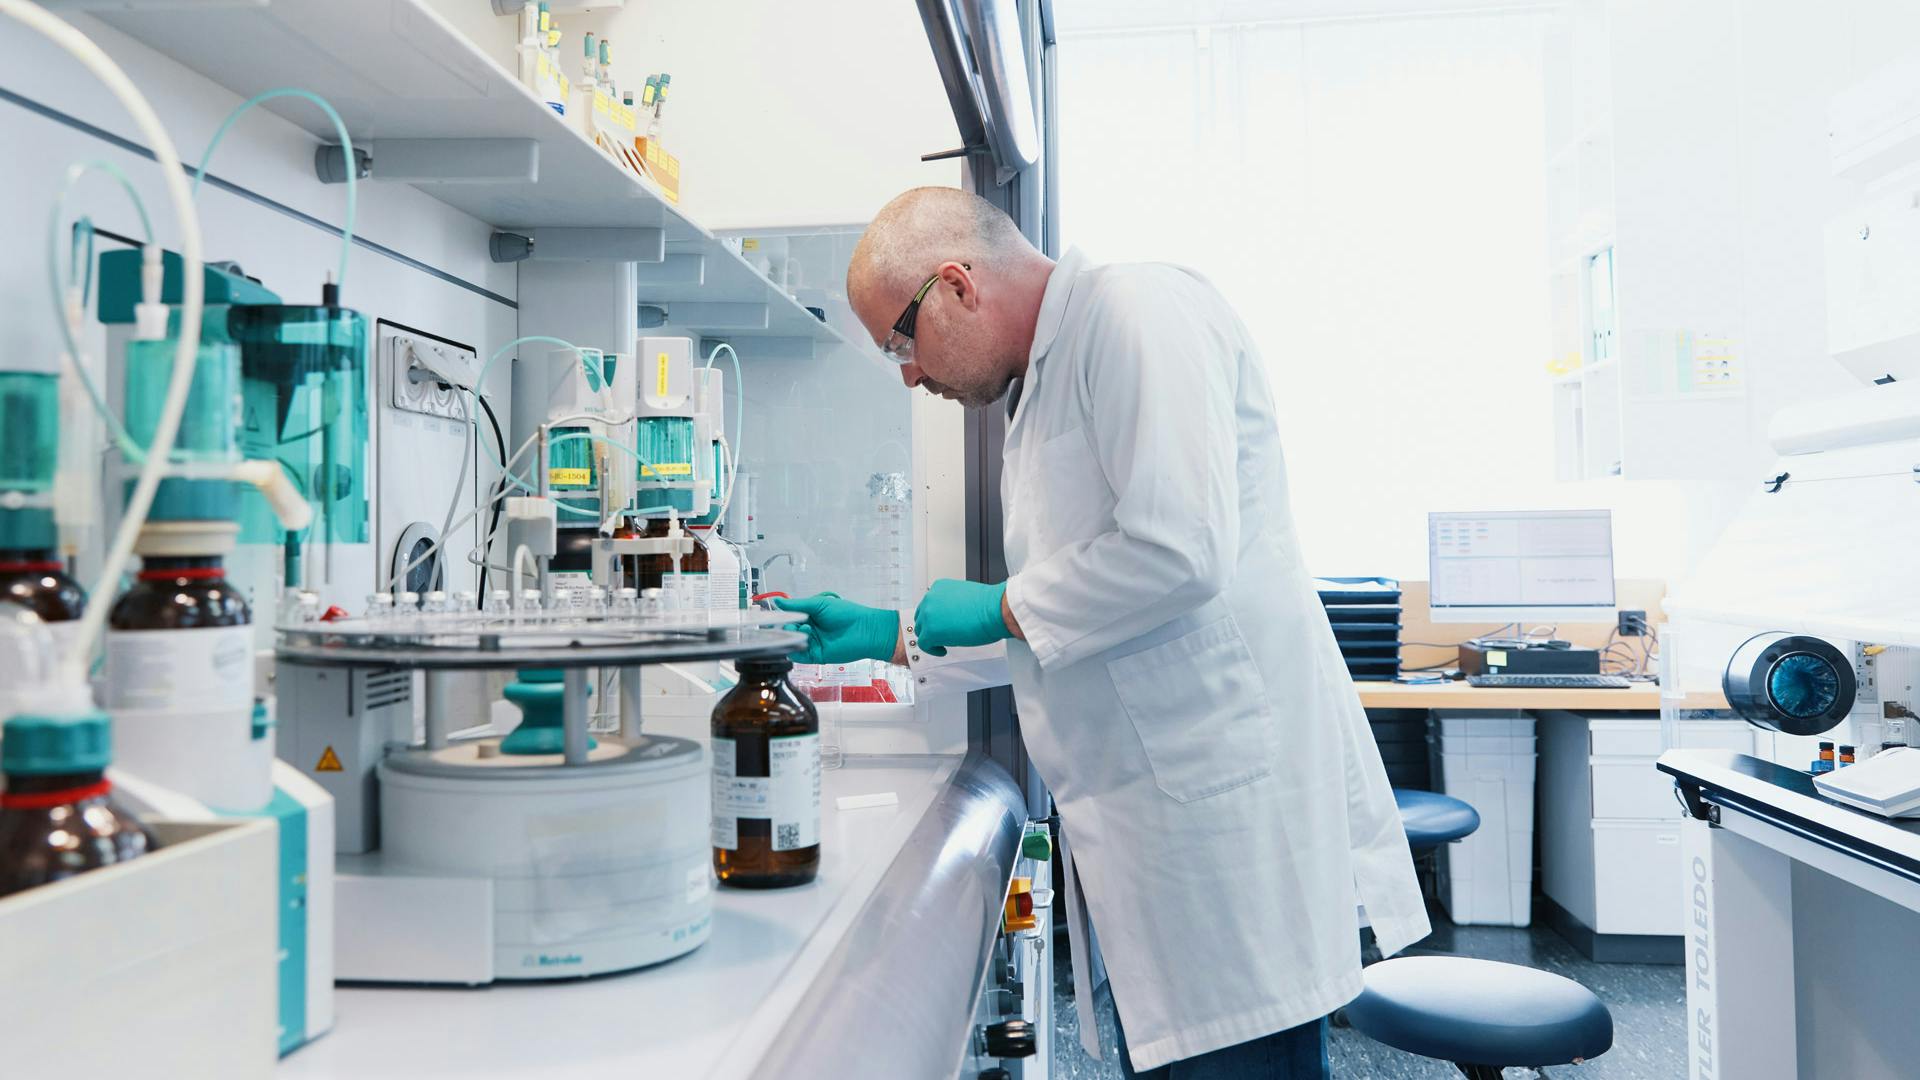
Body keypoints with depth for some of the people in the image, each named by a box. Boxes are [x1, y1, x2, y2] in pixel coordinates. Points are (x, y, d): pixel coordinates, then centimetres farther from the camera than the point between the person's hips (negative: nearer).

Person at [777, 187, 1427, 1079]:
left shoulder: (1138, 311, -9)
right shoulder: (1042, 387, 21)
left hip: (1231, 809, -10)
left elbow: (1179, 551, -23)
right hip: (1149, 830, 10)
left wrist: (1000, 609, -8)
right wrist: (893, 636, 21)